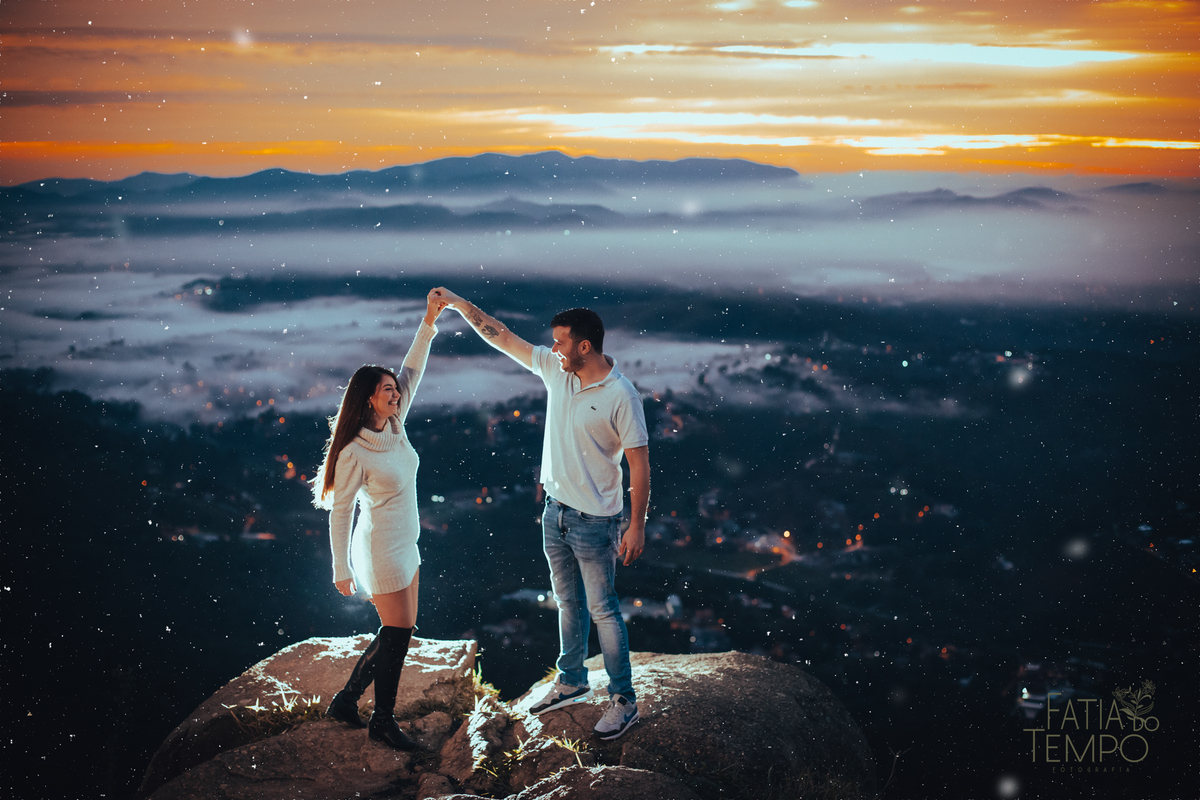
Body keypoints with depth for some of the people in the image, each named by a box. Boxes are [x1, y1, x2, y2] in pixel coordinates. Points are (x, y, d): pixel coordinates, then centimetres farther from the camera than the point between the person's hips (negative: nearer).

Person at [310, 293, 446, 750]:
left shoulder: (394, 427, 1)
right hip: (380, 550, -9)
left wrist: (428, 324, -8)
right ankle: (382, 721, 13)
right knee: (398, 632, -2)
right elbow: (340, 512, -14)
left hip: (405, 546, 9)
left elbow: (412, 371, 3)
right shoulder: (354, 453, -19)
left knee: (400, 631, 13)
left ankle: (346, 701, 25)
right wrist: (342, 571, -12)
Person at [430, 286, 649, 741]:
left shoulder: (621, 396, -21)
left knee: (603, 610, 1)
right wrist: (457, 303, 4)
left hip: (594, 520, -7)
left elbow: (640, 463, -18)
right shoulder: (555, 369, -1)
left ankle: (624, 702, 12)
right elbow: (501, 337, 6)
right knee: (568, 603, 21)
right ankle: (571, 682, 37)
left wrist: (637, 526, -18)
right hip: (555, 510, 7)